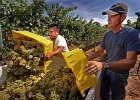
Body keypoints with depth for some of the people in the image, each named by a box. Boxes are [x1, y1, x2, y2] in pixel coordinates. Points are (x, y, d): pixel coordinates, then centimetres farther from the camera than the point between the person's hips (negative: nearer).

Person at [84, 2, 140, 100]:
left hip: (119, 75, -5)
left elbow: (131, 61, -33)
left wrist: (103, 65, -47)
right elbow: (98, 52, 4)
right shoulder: (107, 34, -4)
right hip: (106, 71, 5)